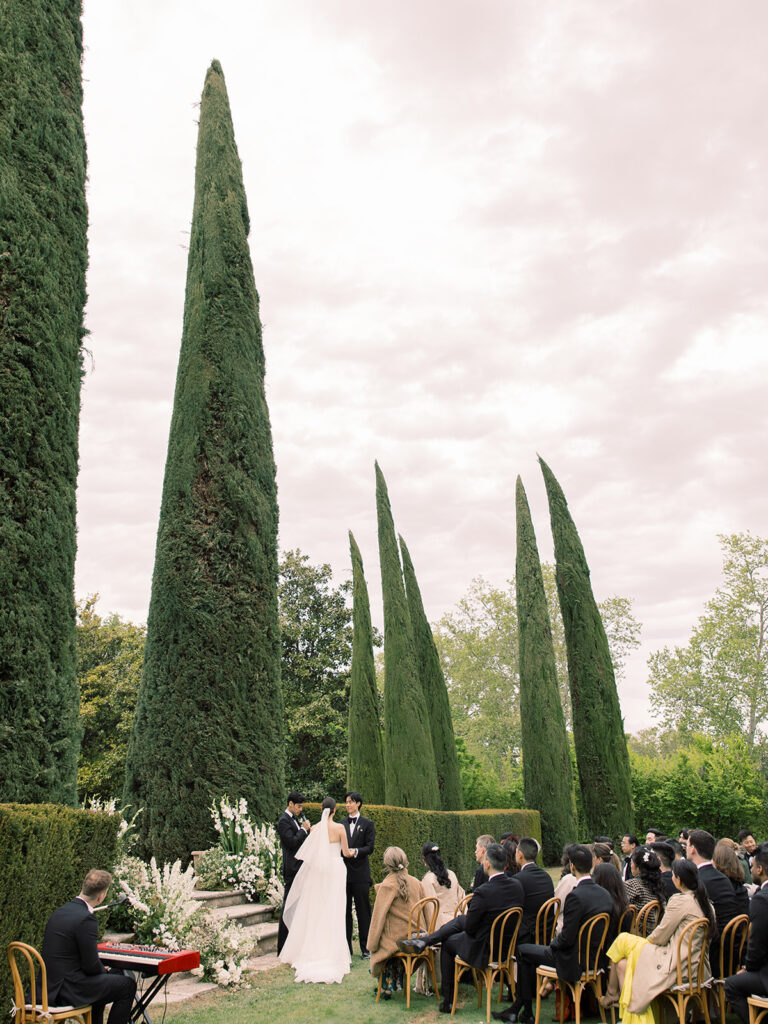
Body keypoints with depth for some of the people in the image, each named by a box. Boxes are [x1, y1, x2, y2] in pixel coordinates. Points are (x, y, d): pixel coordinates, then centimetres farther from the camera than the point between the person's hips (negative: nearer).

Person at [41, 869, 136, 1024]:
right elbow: (91, 965, -18)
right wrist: (104, 970, 4)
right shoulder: (86, 918, -21)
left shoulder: (60, 911, 6)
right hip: (67, 991, -9)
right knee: (128, 985, 1)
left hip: (51, 986, 9)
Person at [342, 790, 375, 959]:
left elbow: (370, 847, -4)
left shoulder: (367, 824, 2)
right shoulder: (341, 823, 12)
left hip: (360, 873, -3)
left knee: (363, 910, 1)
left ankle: (366, 948, 10)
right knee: (344, 910, 7)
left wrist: (355, 851, -19)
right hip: (343, 872, 3)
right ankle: (346, 948, 16)